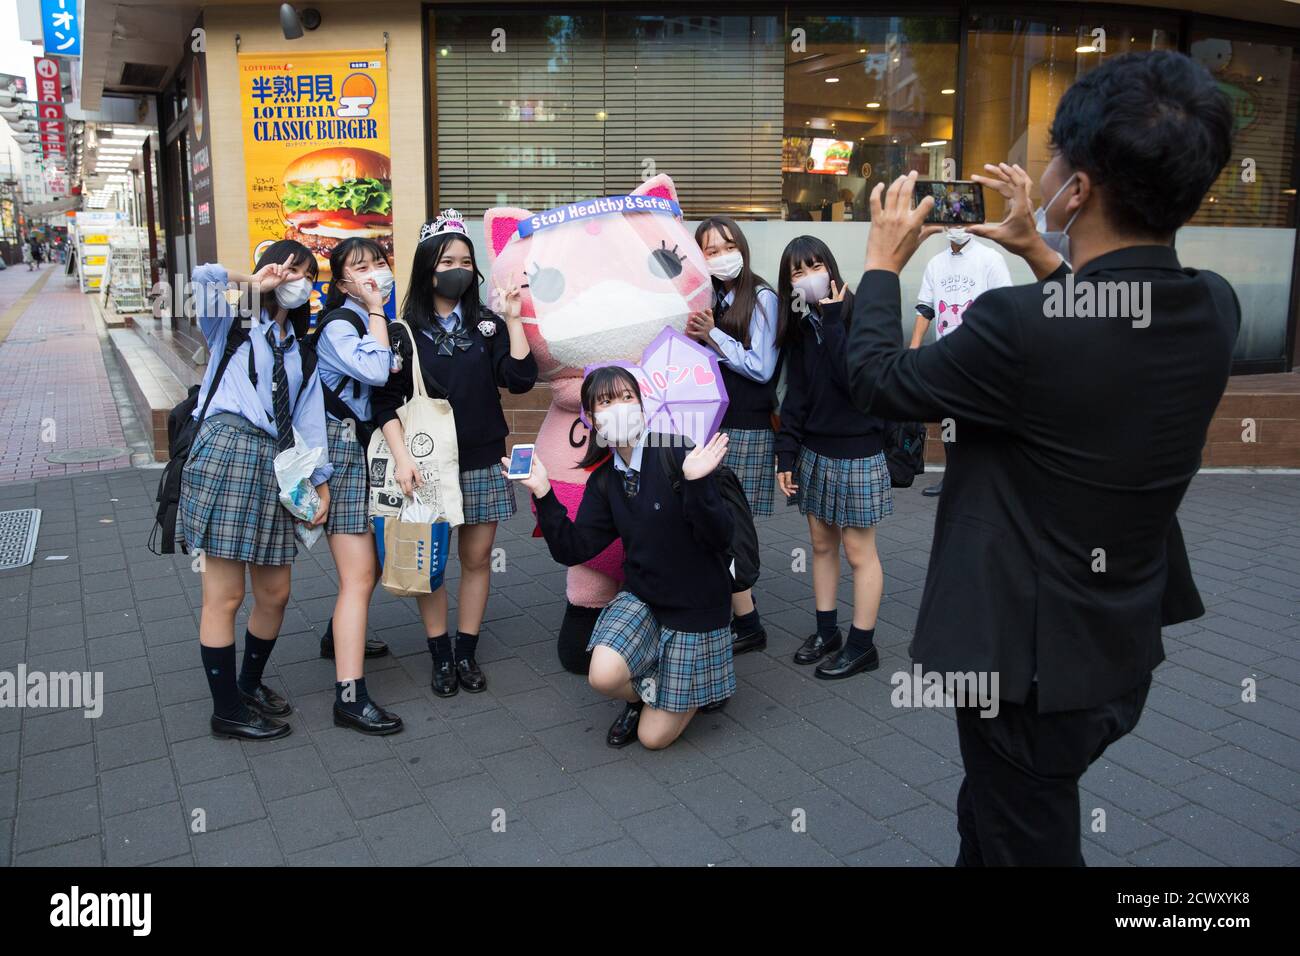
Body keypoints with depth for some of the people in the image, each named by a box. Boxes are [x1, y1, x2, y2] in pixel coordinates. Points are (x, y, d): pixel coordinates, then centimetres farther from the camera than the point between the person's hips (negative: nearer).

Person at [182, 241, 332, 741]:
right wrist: (254, 282, -4)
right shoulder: (233, 325, 8)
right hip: (227, 451, -6)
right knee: (224, 596, -2)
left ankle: (250, 683, 32)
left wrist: (321, 482, 10)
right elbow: (204, 278, -16)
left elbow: (309, 418, 16)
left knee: (275, 593, 10)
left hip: (275, 465, 6)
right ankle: (227, 709, 9)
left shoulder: (300, 350, 23)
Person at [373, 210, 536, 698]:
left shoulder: (487, 325, 6)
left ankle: (467, 653, 21)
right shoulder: (405, 332, 0)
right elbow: (387, 401, -3)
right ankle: (441, 656, 19)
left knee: (477, 558, 8)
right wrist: (401, 456, -14)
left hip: (482, 463, 2)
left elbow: (519, 379, -6)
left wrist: (513, 320, -11)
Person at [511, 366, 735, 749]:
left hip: (695, 603, -4)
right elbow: (572, 549, -6)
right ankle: (649, 690, 10)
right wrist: (543, 494, -15)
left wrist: (696, 483, -39)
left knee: (654, 736, 1)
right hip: (641, 598, 4)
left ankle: (693, 691, 34)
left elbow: (719, 538, -23)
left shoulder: (675, 455, -18)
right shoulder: (604, 480, 0)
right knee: (604, 675, -27)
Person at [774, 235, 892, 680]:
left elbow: (852, 379, -26)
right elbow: (795, 397, 6)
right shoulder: (802, 326, 7)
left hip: (856, 452, -6)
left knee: (858, 551, 2)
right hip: (814, 451, 7)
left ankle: (862, 645, 14)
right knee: (822, 544, 14)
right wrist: (786, 454, 1)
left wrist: (832, 319, -21)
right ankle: (827, 631, 27)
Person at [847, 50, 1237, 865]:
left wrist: (883, 263, 2)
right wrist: (1039, 250, 18)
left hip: (1030, 658, -7)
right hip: (1126, 649, 7)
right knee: (991, 820, 30)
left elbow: (877, 380, -13)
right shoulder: (1216, 308, -8)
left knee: (1026, 843, 17)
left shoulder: (1020, 326, -31)